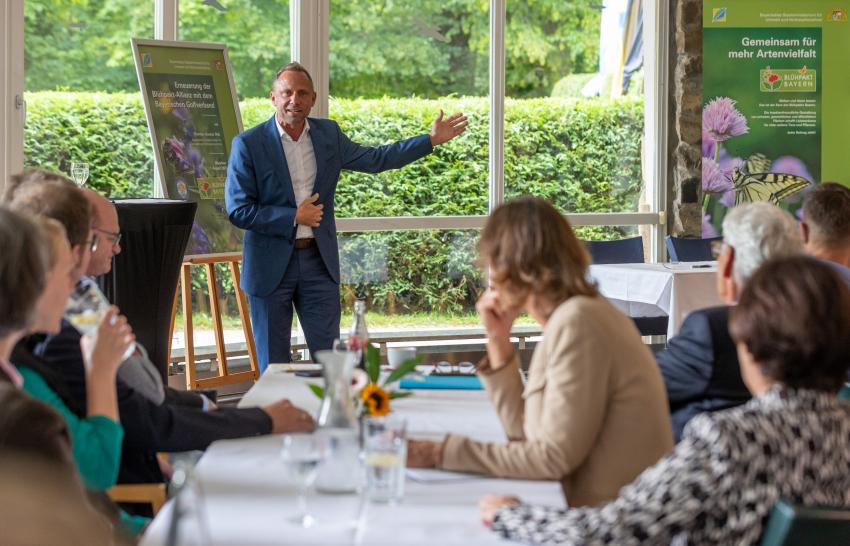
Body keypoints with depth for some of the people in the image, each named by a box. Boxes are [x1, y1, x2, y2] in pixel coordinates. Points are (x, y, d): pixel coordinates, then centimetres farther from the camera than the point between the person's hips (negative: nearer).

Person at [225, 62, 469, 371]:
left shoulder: (328, 135, 6)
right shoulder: (248, 144, -8)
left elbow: (374, 159, 18)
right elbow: (238, 210, -12)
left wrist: (431, 140, 16)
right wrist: (294, 217, -16)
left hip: (319, 261, 3)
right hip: (270, 264, -3)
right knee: (273, 365, 5)